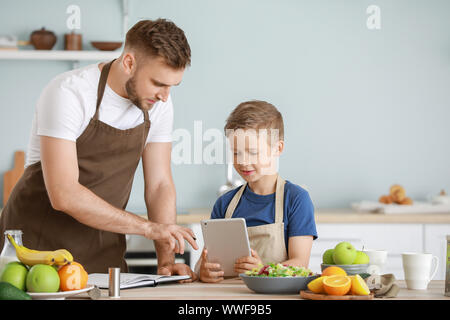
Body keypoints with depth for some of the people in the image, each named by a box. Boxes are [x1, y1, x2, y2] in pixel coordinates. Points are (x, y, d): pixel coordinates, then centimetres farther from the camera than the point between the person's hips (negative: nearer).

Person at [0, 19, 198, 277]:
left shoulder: (159, 103, -1)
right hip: (41, 242, -5)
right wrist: (148, 227, -25)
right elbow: (64, 194, -26)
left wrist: (166, 260, -10)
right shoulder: (69, 93, -20)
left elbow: (160, 184, 3)